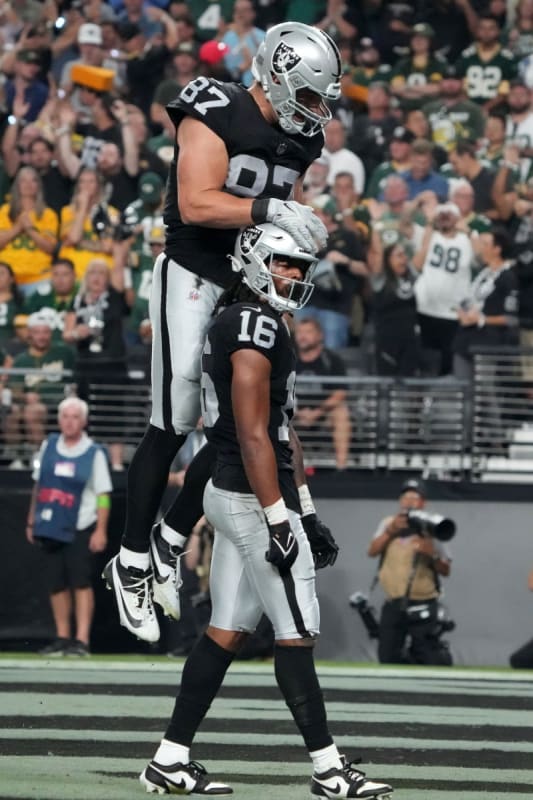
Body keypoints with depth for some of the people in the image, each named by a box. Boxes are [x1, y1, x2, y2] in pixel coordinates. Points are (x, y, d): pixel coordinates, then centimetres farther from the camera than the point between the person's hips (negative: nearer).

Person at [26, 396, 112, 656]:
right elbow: (38, 485, 16)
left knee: (81, 582, -8)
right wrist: (31, 521, 14)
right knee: (56, 584, 6)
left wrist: (101, 530, -14)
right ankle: (62, 638, 14)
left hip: (80, 529, -5)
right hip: (50, 527, 5)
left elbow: (103, 495, -6)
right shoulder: (48, 446, 9)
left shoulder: (94, 453, -4)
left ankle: (81, 640, -11)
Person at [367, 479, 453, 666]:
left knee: (430, 660, -10)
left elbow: (445, 570, -4)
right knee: (387, 657, 10)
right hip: (393, 604, 4)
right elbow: (372, 552, -6)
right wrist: (390, 530, -18)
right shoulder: (389, 524, 8)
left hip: (422, 606, -4)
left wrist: (432, 554, -24)